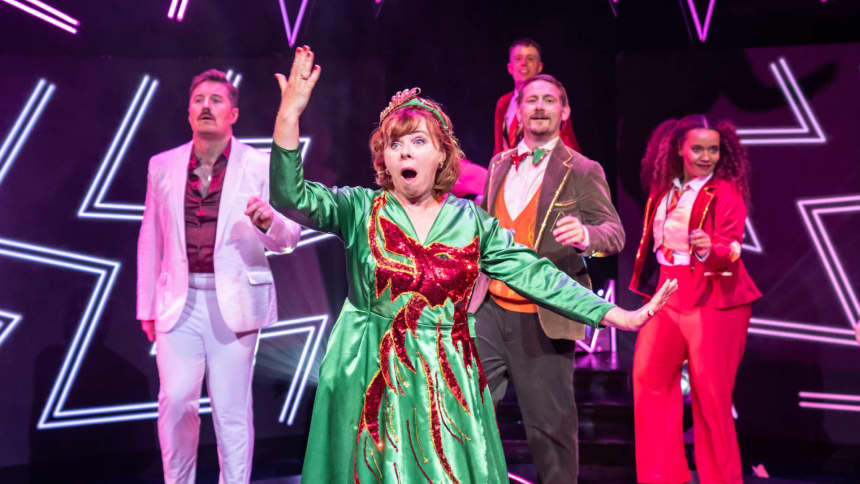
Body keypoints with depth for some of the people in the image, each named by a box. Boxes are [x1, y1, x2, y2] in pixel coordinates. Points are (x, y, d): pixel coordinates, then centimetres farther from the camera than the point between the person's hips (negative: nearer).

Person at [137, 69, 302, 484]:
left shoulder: (260, 166, 1)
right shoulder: (163, 165, 8)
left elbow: (287, 240, 0)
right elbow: (150, 239, 11)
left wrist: (268, 220, -23)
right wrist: (146, 307, 10)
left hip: (233, 303, -1)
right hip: (179, 301, 2)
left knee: (232, 412, 3)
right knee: (176, 403, -3)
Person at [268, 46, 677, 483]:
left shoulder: (470, 220, 4)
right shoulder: (359, 209, -1)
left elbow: (534, 274, 1)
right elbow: (290, 198, -15)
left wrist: (619, 316, -5)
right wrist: (290, 114, -26)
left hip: (450, 386, 2)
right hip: (372, 385, -1)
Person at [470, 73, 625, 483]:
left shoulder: (583, 171, -3)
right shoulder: (500, 165, 13)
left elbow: (615, 232, -9)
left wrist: (585, 235, -31)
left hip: (543, 319, -4)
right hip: (490, 310, 5)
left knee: (550, 424, 5)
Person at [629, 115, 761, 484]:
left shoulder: (726, 193, -8)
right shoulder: (663, 189, 8)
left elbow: (730, 249, -19)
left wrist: (710, 250, -40)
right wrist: (652, 289, 14)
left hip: (712, 299, -6)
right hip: (666, 294, 6)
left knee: (710, 392, -2)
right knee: (648, 377, 3)